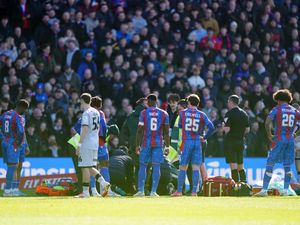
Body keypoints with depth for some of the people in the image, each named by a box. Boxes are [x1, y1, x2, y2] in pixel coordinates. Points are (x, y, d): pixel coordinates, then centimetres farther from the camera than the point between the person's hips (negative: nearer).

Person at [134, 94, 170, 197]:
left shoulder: (144, 113, -1)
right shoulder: (164, 114, 4)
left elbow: (140, 130, -2)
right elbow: (166, 132, 3)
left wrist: (138, 145, 3)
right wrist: (167, 146, 7)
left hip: (146, 143, -1)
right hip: (158, 143, 1)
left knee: (143, 166, 9)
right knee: (156, 167, 1)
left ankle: (141, 190, 8)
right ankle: (153, 191, -4)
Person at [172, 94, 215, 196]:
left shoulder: (182, 113, 4)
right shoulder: (202, 115, 3)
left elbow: (179, 126, 15)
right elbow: (211, 127, -4)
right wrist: (204, 138, 8)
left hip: (186, 142, -1)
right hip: (197, 142, 1)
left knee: (182, 167, 5)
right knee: (196, 168, 2)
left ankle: (179, 191, 6)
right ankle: (194, 191, -2)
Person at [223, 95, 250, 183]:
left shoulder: (229, 114, -12)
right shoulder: (244, 114, 9)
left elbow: (227, 130, -18)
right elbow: (247, 130, 11)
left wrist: (223, 126, 3)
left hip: (231, 141, -6)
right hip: (241, 141, 6)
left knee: (233, 165, -7)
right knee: (240, 166, 13)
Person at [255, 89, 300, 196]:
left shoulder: (277, 109, -1)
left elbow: (267, 122, -15)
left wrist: (269, 135, -5)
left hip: (278, 139, -4)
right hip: (290, 140, 4)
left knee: (270, 164, -1)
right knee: (287, 166, 11)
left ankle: (264, 190, -6)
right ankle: (285, 190, 8)